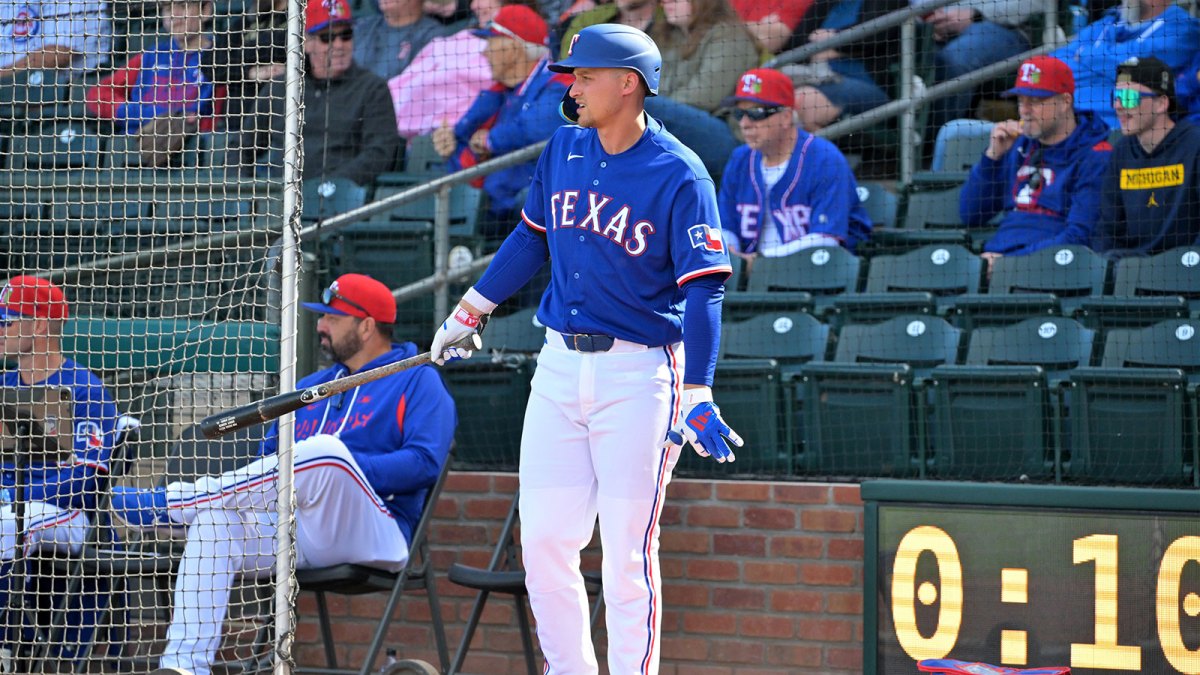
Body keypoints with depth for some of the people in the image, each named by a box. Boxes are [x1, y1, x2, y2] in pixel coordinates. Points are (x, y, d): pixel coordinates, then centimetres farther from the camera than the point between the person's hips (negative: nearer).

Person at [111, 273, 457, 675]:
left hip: (374, 534, -7)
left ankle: (170, 503, -25)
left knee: (324, 451, -33)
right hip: (300, 537, 7)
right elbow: (270, 459, 24)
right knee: (214, 517, -20)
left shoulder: (418, 382, 5)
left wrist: (346, 469, -18)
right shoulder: (309, 388, 25)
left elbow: (426, 461, -10)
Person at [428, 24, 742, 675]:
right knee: (542, 541, 4)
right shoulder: (563, 150, 7)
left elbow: (704, 291, -15)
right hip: (559, 367, 6)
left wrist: (696, 397, -23)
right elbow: (532, 237, 22)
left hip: (638, 376, -6)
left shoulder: (679, 176, -12)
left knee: (626, 553, -4)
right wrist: (467, 313, 24)